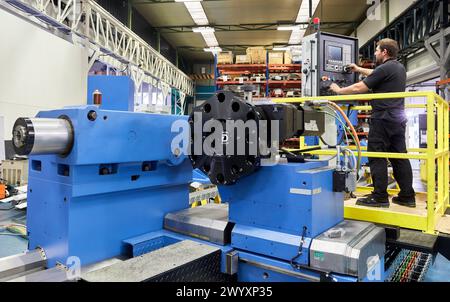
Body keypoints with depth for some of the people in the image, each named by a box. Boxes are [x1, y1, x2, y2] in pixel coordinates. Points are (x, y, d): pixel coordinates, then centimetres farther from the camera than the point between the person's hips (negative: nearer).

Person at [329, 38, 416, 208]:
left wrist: (339, 90, 1)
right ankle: (407, 196, 13)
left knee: (377, 158, -4)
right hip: (398, 118, 9)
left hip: (383, 118, -9)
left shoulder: (385, 68, -12)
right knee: (399, 157, 9)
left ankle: (380, 197, -2)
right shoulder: (399, 67, 17)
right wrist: (359, 69, 41)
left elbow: (359, 88, -12)